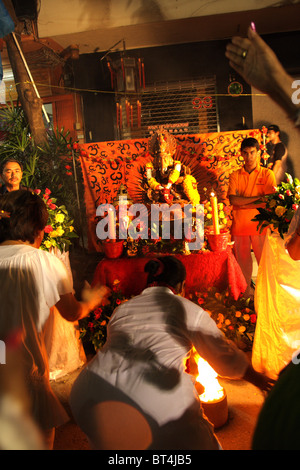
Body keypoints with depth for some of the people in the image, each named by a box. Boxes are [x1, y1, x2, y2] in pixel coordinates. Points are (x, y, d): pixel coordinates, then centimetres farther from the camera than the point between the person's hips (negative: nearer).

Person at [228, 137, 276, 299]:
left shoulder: (267, 174, 5)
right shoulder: (235, 176, 10)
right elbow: (233, 200, -5)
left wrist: (242, 204, -11)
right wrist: (258, 198, -11)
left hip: (260, 225, -2)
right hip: (240, 226, 2)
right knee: (243, 263, 7)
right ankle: (247, 294, 19)